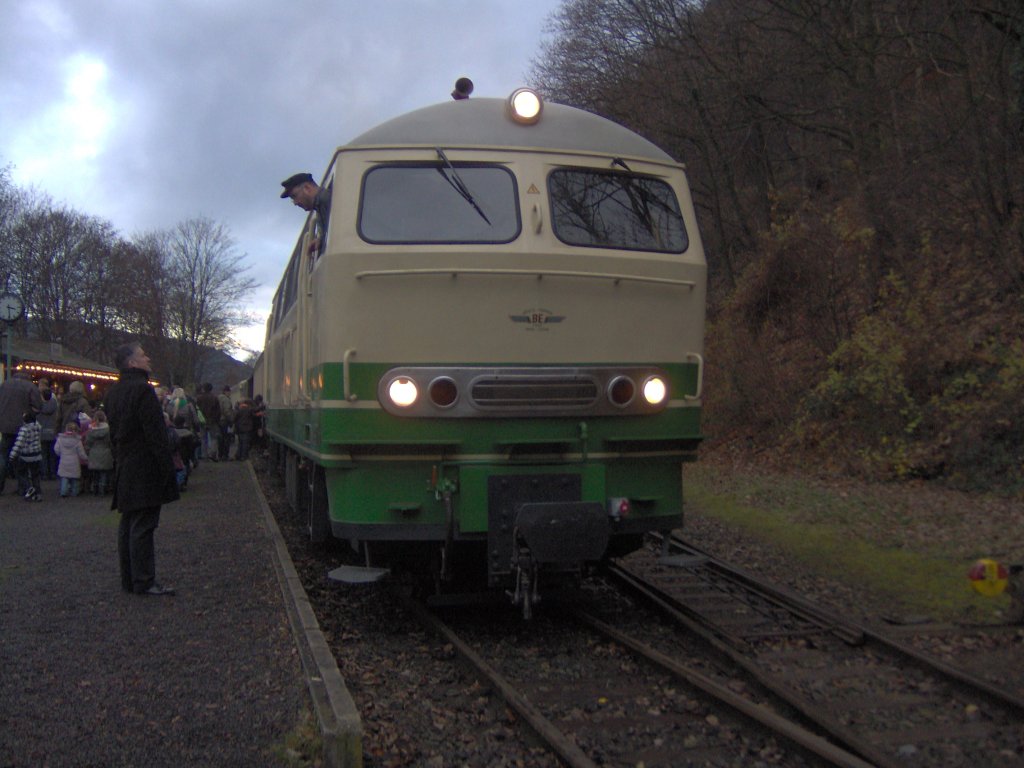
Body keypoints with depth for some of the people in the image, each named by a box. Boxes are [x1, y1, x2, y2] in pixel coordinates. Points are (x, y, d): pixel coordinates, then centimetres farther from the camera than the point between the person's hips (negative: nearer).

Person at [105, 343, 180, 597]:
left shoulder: (113, 392, 14)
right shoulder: (142, 389, -16)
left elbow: (114, 432, 18)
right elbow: (155, 433, -19)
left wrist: (120, 461, 21)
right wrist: (167, 468, -16)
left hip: (124, 469, 9)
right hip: (145, 469, -9)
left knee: (128, 524, 13)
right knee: (143, 526, -6)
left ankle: (129, 579, 18)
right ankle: (144, 582, -3)